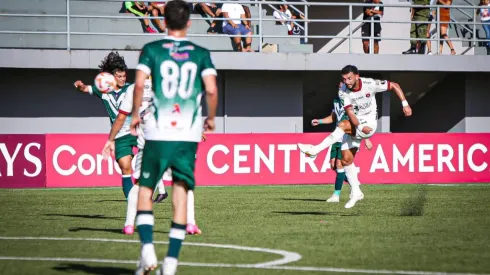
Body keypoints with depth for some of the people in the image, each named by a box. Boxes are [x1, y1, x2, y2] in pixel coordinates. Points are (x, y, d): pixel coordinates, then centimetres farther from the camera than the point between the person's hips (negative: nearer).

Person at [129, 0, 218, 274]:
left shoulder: (152, 50, 4)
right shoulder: (201, 54, 7)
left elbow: (139, 84, -8)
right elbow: (211, 90, -4)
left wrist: (136, 114, 6)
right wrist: (211, 117, 13)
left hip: (157, 132, -1)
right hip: (188, 135, 1)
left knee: (145, 190, 10)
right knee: (181, 194, 5)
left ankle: (147, 248, -8)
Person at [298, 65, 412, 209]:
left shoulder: (370, 84, -17)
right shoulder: (343, 91, -10)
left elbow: (394, 86, -6)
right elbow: (350, 112, -20)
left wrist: (404, 104, -13)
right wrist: (360, 127, -36)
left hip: (369, 123, -5)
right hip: (354, 124, 5)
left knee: (342, 125, -31)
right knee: (346, 159, -1)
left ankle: (316, 149, -30)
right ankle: (356, 192, 11)